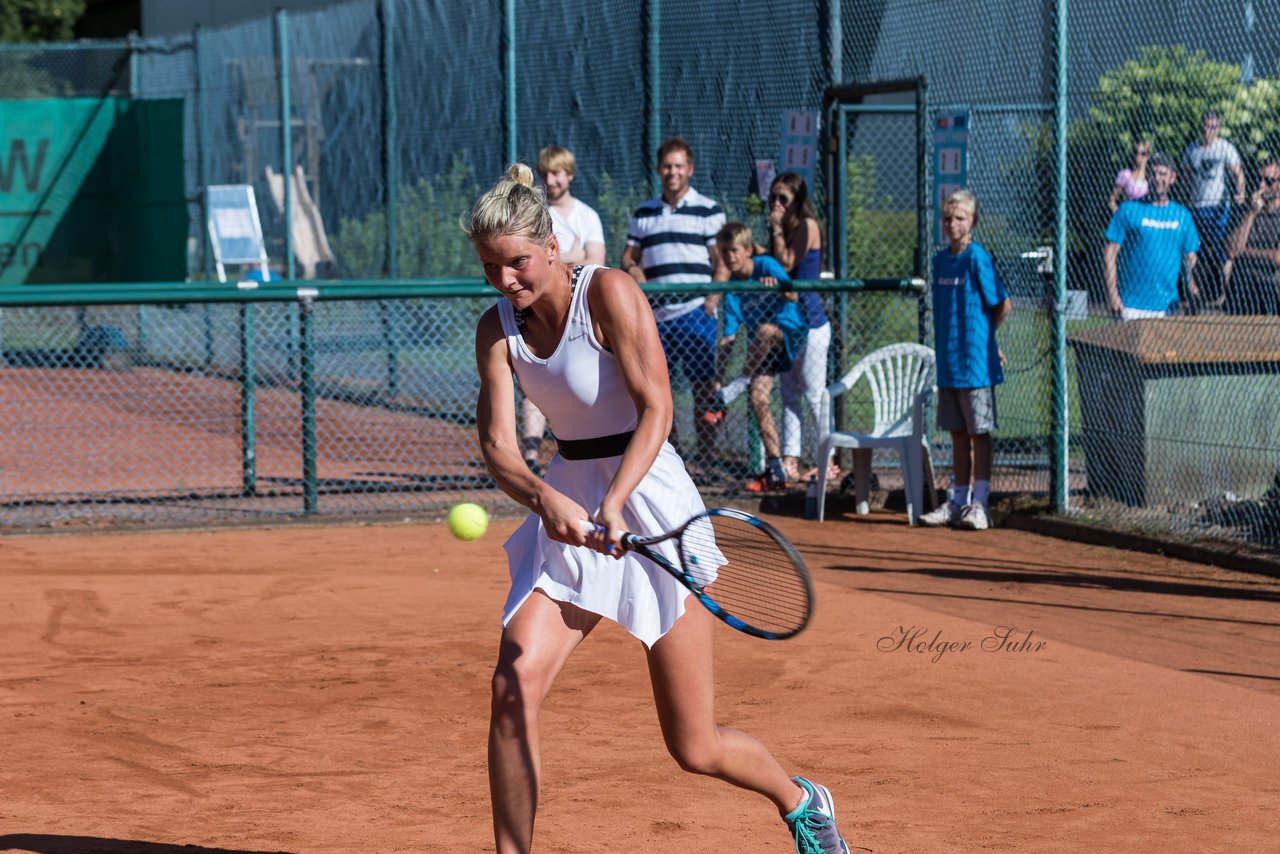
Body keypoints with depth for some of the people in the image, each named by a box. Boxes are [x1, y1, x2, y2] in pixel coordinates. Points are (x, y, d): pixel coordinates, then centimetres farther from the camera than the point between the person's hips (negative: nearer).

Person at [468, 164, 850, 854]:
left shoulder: (609, 292, -14)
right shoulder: (498, 329, 1)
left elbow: (656, 409, -20)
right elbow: (496, 446, -8)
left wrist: (613, 503, -34)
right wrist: (546, 499, -29)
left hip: (649, 497, -5)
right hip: (566, 505, 5)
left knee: (694, 749, 2)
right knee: (514, 685, -19)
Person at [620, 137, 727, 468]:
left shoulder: (708, 210, 4)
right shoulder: (644, 213, 16)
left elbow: (722, 261, 2)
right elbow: (628, 256, 20)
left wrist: (713, 300, -12)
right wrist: (633, 270, -4)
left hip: (695, 313, -4)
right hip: (655, 315, 4)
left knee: (702, 388, -4)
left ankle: (706, 457, 1)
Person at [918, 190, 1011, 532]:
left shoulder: (977, 258, -10)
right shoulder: (941, 260, 11)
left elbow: (1003, 304, -9)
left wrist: (983, 335, 4)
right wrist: (945, 347, 11)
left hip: (975, 361, -7)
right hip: (948, 362, 7)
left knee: (979, 434, -1)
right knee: (958, 435, 12)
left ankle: (980, 504, 1)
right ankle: (958, 502, 17)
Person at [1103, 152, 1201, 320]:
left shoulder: (1182, 216, 13)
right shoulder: (1129, 210, 3)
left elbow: (1190, 257, 14)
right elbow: (1110, 254, 0)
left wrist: (1192, 285, -6)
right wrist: (1112, 295, -10)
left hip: (1167, 306, 3)